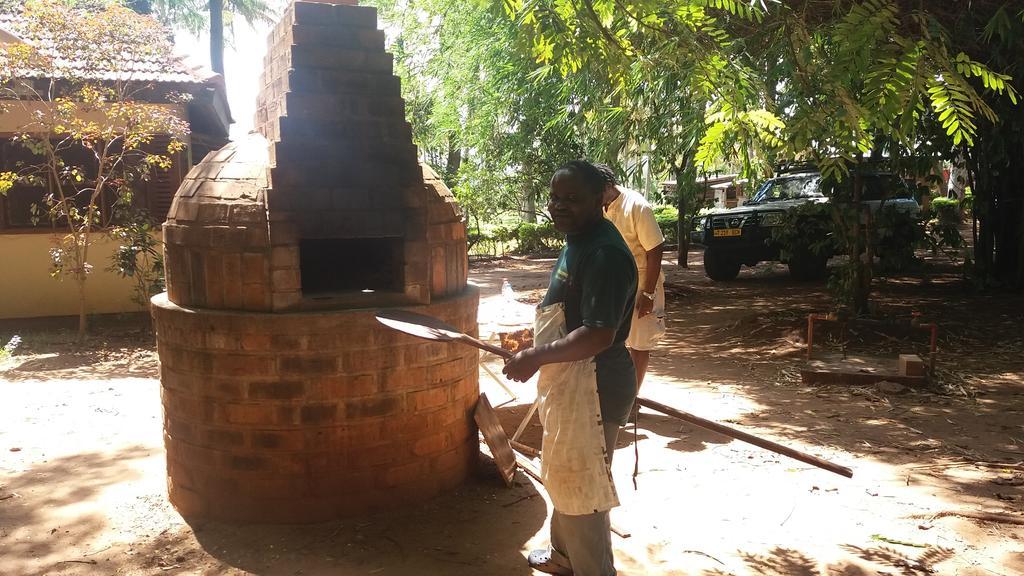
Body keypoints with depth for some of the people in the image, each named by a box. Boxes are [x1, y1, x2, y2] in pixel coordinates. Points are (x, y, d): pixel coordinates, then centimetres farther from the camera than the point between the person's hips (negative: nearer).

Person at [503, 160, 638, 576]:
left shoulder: (604, 253, -23)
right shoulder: (577, 243, 9)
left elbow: (599, 335, -30)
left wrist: (536, 358, -27)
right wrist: (532, 339, 20)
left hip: (592, 386, -11)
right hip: (569, 382, 11)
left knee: (581, 486, 2)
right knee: (562, 476, 26)